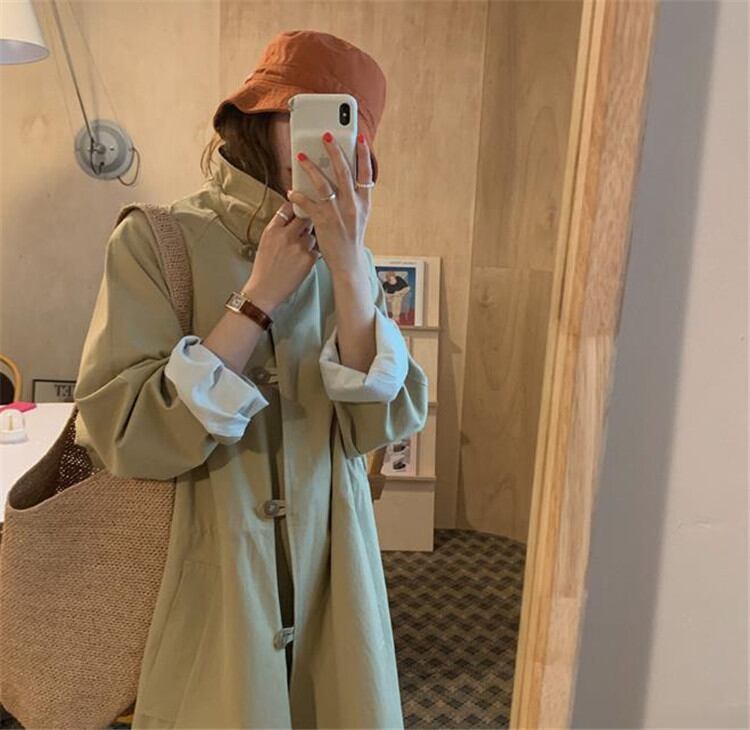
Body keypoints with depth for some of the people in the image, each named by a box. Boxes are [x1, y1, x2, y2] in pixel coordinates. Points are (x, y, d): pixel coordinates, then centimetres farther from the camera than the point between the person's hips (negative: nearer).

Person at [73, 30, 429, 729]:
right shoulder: (154, 241, -11)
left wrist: (350, 266, -22)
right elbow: (122, 439, -19)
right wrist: (261, 296, -22)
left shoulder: (343, 251, 0)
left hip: (329, 572, 4)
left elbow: (377, 425, -11)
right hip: (208, 582, -3)